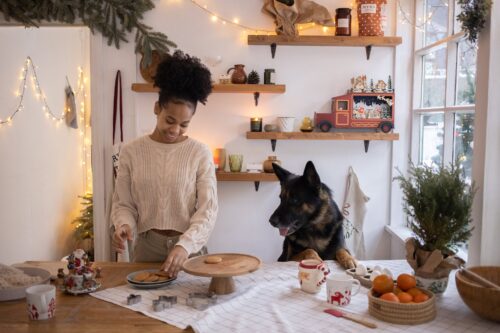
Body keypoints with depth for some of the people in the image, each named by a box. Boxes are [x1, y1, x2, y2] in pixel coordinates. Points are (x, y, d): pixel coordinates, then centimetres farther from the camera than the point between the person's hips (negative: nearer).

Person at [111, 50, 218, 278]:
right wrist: (123, 225, -18)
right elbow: (123, 204, 3)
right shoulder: (131, 151, -1)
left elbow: (207, 209, -10)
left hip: (189, 248, -1)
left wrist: (185, 245, -24)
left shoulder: (200, 153, -6)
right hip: (146, 247, 1)